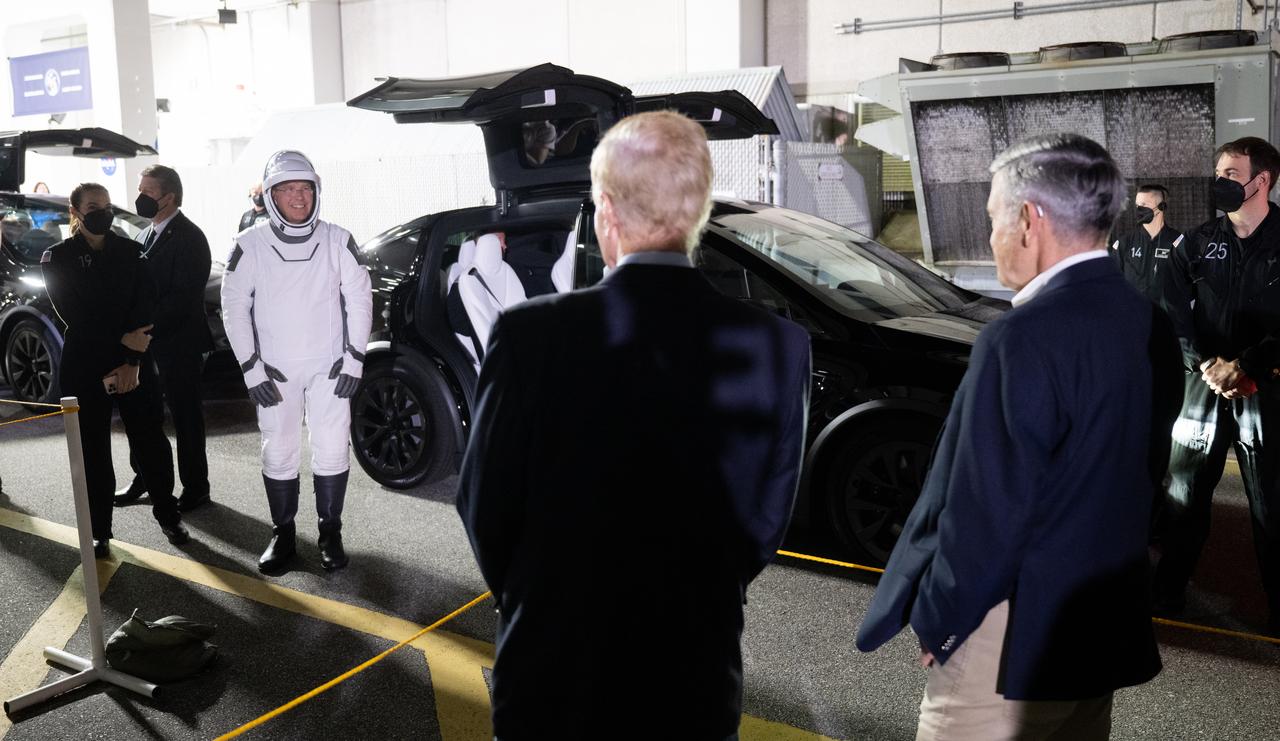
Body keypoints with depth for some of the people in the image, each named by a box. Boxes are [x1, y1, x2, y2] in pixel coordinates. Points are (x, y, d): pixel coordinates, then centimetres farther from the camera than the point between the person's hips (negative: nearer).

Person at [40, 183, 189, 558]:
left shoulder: (130, 252, 4)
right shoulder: (58, 258, 0)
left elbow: (145, 308, -3)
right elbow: (73, 316, -7)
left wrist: (132, 362, -12)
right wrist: (121, 341, -14)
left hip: (134, 363, 1)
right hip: (84, 367, -1)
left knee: (152, 440, 2)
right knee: (93, 451, 5)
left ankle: (168, 514, 19)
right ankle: (99, 531, 16)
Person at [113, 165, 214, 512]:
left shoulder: (188, 237, -13)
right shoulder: (146, 235, 14)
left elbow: (184, 297, -20)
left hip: (178, 344, -8)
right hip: (145, 341, 8)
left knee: (186, 418, 2)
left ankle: (195, 489, 12)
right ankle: (144, 478, 32)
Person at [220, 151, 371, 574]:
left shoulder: (337, 240, -2)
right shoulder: (250, 245, -4)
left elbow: (359, 299, 2)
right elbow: (234, 307, -1)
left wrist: (354, 358, -4)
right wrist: (251, 367, -6)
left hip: (329, 367, 0)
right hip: (275, 371, 0)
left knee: (332, 451, 2)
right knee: (279, 453, 5)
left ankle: (330, 532, 17)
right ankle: (283, 534, 19)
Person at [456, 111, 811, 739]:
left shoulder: (532, 334, -18)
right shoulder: (779, 344, -12)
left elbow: (484, 505, -7)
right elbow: (768, 519, -3)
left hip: (556, 671, -1)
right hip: (699, 683, 2)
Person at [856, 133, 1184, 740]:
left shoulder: (1025, 338, -23)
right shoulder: (1152, 327, 3)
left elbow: (985, 511, -22)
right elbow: (1140, 478, 11)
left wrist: (935, 620, -9)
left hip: (1015, 643, -8)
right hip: (1112, 629, 8)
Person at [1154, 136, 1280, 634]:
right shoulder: (1197, 243, 4)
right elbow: (1175, 316, 2)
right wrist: (1209, 366, -11)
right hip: (1203, 386, 2)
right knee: (1184, 495, 10)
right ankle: (1169, 592, 25)